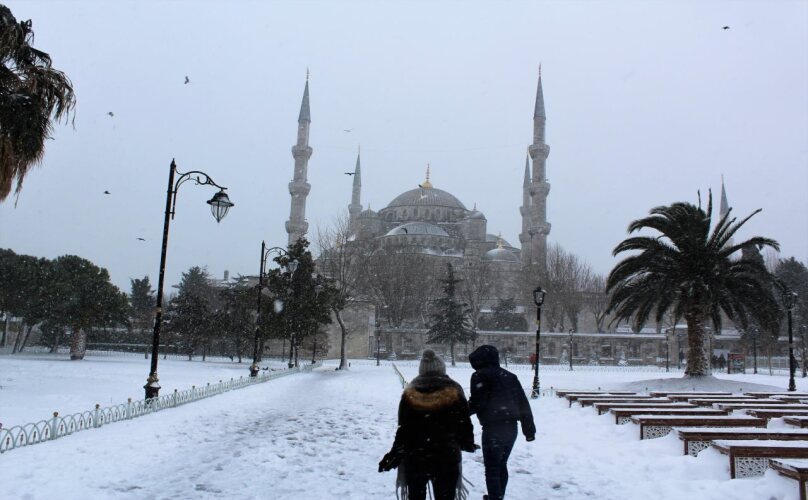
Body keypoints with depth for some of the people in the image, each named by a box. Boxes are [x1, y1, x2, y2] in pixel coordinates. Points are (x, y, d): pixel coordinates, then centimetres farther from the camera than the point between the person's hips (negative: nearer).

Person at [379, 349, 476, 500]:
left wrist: (394, 456, 7)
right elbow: (465, 424, -3)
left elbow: (403, 430, -3)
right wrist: (468, 444, 16)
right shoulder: (454, 391, -6)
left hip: (414, 459, 2)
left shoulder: (410, 393, -1)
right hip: (446, 459, -2)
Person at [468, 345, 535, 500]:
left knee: (492, 469, -2)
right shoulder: (509, 376, 16)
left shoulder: (480, 375, -5)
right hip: (511, 427, 8)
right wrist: (529, 428, 17)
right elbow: (523, 403, 14)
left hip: (493, 429, -7)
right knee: (501, 465, 21)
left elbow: (477, 403, -14)